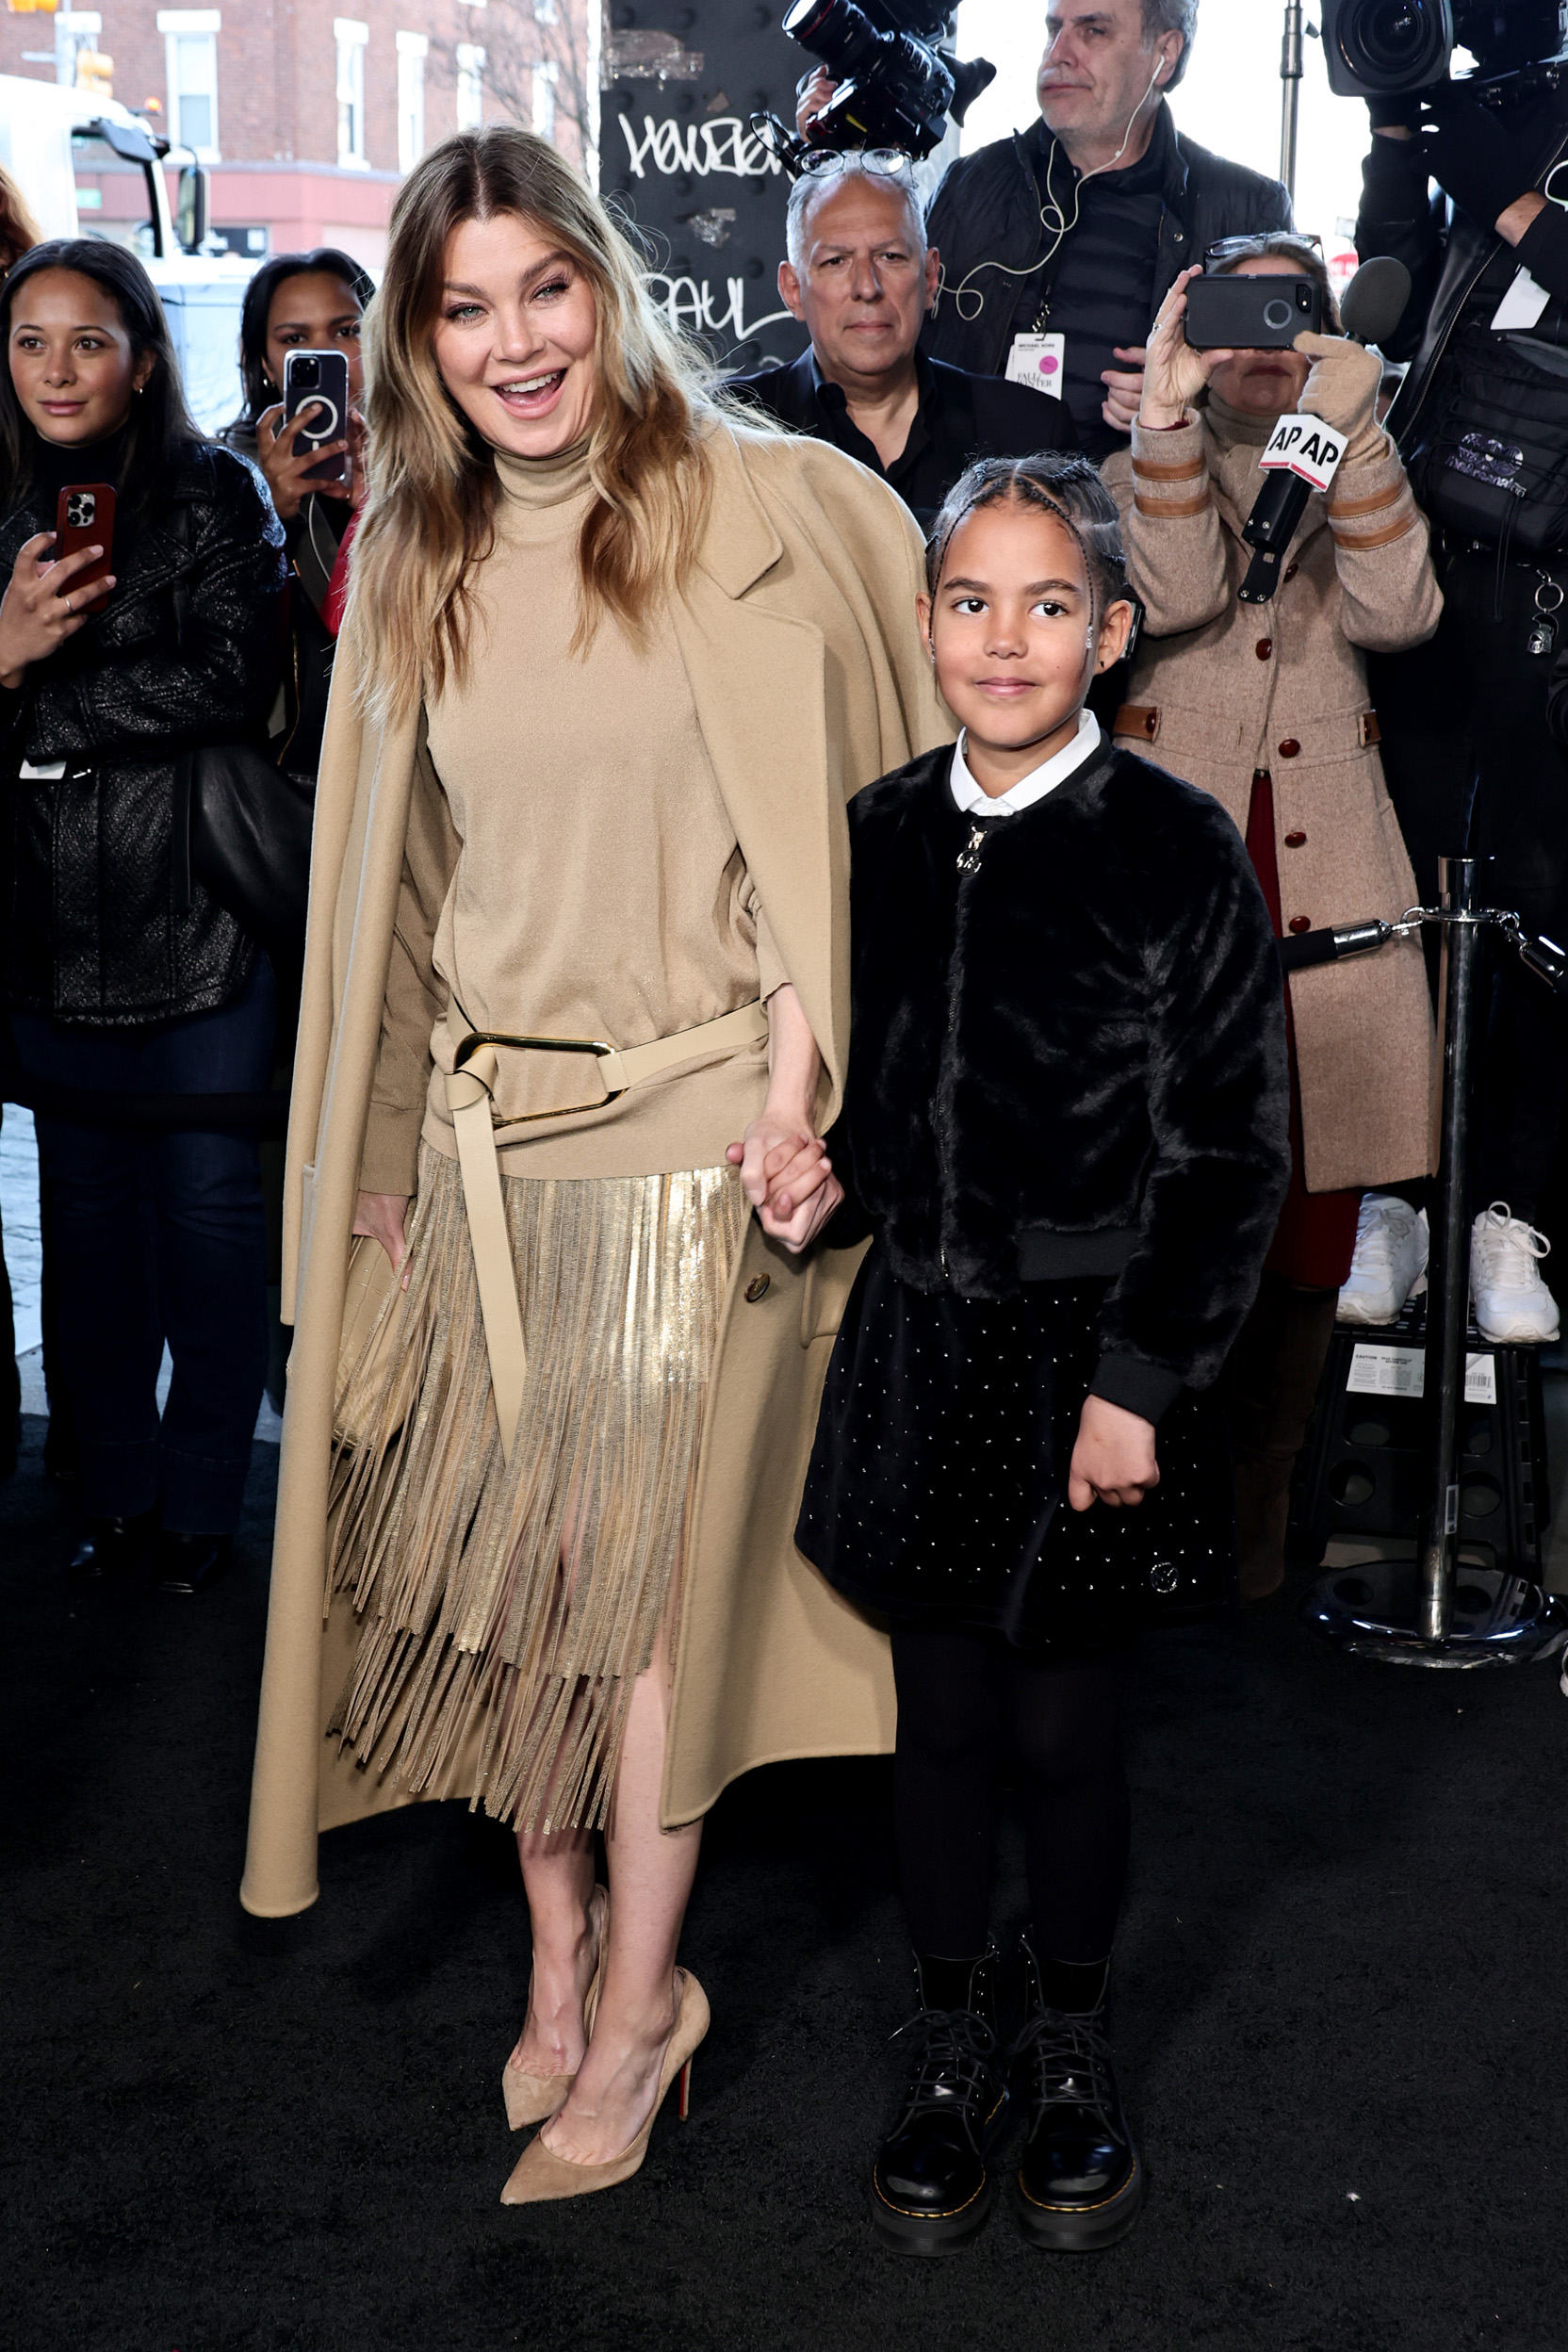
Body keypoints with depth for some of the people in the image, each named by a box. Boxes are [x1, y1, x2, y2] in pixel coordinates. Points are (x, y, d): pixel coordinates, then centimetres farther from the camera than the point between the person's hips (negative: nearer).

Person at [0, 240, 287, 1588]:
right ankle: (114, 1493, 25)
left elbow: (231, 682, -15)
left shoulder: (213, 493, -2)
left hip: (198, 926, -4)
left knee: (209, 1212, 3)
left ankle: (202, 1505, 17)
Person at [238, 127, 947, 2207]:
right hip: (491, 1138, 5)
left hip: (696, 1128, -4)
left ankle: (638, 2010, 17)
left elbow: (821, 824, -6)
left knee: (646, 1564, 1)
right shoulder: (413, 571, 10)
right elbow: (392, 889, 14)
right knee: (507, 1556, 9)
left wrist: (796, 1081, -14)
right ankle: (562, 1949, 28)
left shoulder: (751, 510, -4)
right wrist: (387, 1156, 13)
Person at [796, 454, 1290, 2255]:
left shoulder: (1180, 852, -9)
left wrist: (1140, 1383, -12)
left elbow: (1236, 1153, -9)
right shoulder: (877, 836, 4)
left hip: (1093, 1355, -3)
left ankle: (1073, 2061, 31)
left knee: (1064, 1732, 8)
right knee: (940, 1719, 12)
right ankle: (950, 2061, 30)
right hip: (919, 1343, 3)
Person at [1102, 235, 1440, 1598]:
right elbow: (1178, 596, -8)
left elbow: (1398, 614, -3)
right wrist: (1171, 410, -15)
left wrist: (1350, 425, -9)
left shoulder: (1357, 472, 19)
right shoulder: (1141, 464, 14)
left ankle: (1258, 1520, 13)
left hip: (1324, 873, 2)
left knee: (1312, 1190, 0)